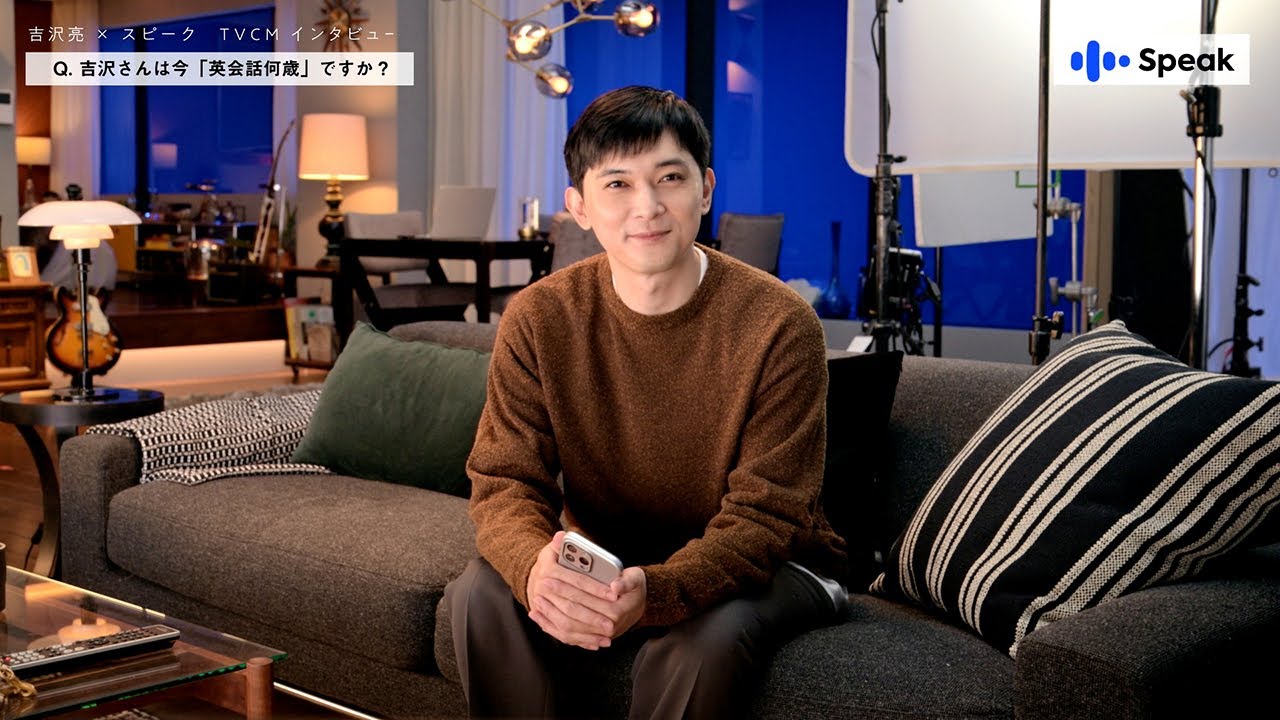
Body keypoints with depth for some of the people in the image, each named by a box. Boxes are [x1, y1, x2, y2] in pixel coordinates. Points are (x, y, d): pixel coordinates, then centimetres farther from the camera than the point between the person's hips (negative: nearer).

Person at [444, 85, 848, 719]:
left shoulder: (779, 325, -19)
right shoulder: (537, 321, -9)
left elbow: (762, 514, -21)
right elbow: (504, 481, -11)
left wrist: (655, 592, -42)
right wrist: (536, 566, -37)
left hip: (760, 565, -3)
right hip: (603, 557, 3)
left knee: (703, 639, -35)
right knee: (482, 595, -24)